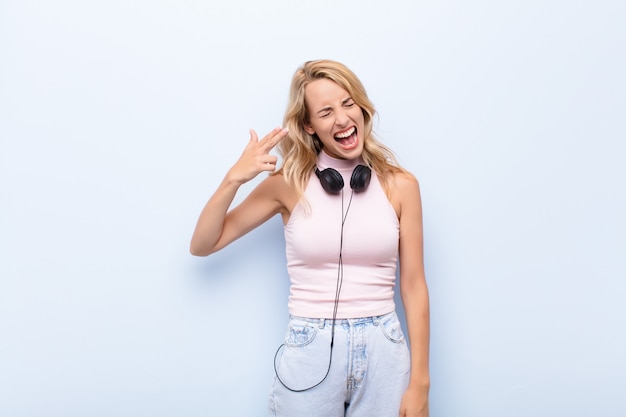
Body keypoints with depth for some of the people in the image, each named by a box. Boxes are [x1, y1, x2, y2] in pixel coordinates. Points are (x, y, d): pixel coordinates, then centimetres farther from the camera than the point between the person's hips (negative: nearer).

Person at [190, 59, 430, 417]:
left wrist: (420, 384, -1)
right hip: (310, 352, 0)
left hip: (383, 352, 1)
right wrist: (234, 178, -14)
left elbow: (414, 286, 1)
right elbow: (203, 246, 1)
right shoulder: (289, 183, -2)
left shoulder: (400, 184, -1)